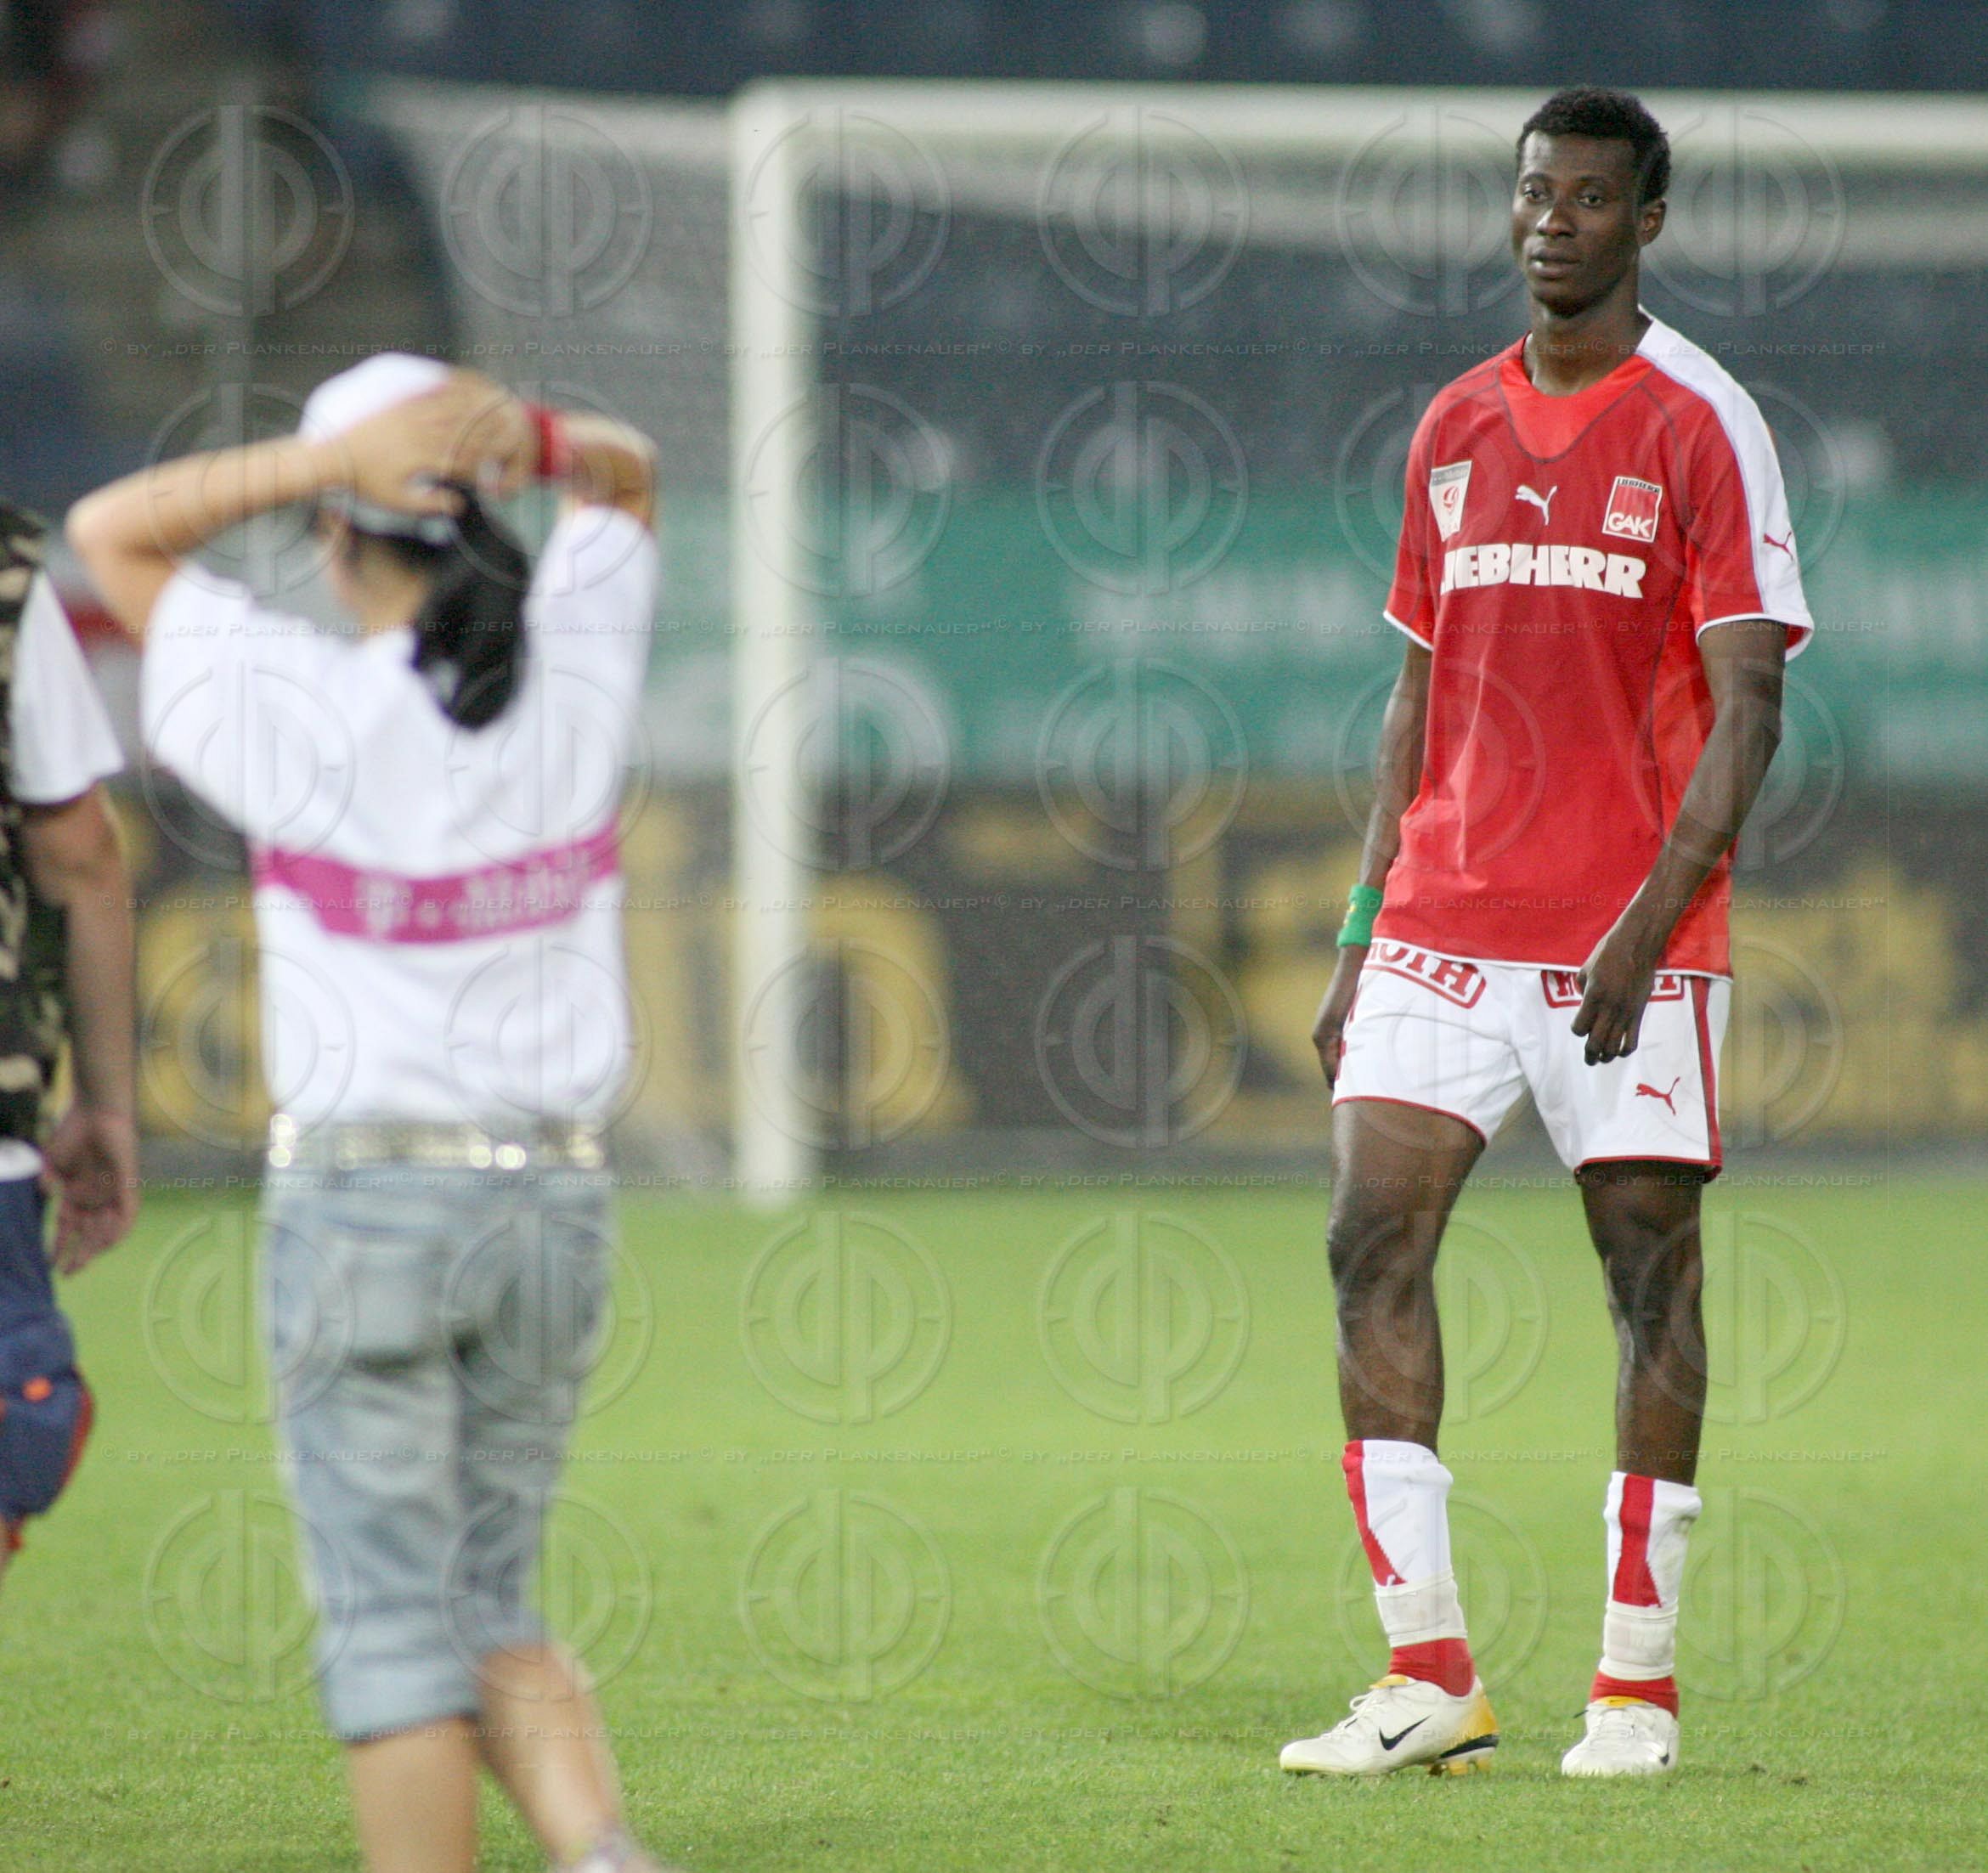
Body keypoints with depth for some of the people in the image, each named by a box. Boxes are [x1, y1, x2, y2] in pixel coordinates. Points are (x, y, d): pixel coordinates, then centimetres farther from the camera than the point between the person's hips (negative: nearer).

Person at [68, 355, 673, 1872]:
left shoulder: (309, 708, -13)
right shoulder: (579, 674, 0)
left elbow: (109, 530, -3)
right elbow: (628, 472, 20)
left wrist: (330, 457, -14)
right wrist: (530, 434, -3)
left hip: (364, 1196, -5)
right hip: (556, 1201, 5)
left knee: (393, 1621, 0)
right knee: (488, 1605, 14)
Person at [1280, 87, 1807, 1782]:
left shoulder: (1702, 425, -4)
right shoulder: (1457, 428, 13)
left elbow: (1747, 705, -9)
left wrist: (1651, 916, -18)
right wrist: (1362, 936, 13)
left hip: (1631, 939, -5)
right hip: (1444, 922, 5)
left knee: (1651, 1271, 0)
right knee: (1374, 1237, -8)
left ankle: (1638, 1681, 9)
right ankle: (1428, 1671, -6)